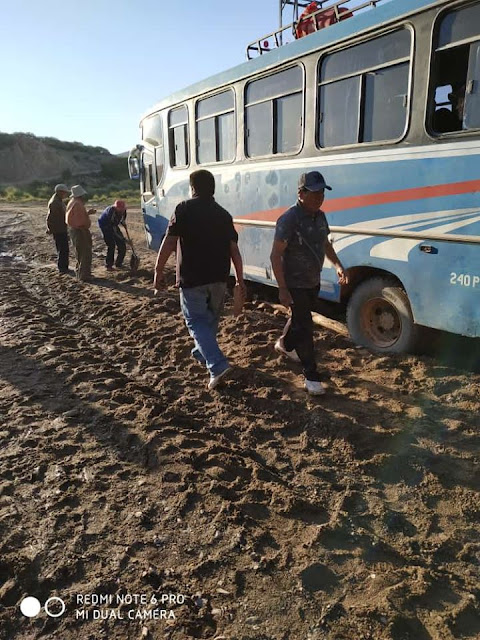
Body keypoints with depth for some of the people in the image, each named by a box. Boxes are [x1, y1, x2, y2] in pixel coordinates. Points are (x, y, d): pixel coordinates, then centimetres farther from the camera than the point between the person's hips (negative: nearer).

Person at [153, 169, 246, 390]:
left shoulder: (184, 209, -5)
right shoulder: (223, 214, 9)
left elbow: (169, 242, -12)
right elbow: (234, 249, 4)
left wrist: (158, 270, -5)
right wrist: (240, 279, 8)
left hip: (192, 278, -5)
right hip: (219, 278, 6)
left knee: (196, 321, 0)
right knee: (210, 319, 21)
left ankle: (217, 365, -13)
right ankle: (202, 353, 42)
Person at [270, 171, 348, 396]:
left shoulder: (320, 216, 2)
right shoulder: (289, 219, -23)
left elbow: (325, 244, 18)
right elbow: (275, 256, -23)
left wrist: (337, 264, 3)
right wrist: (282, 289, -26)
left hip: (313, 282, 8)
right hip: (295, 285, -8)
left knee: (301, 318, 26)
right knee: (304, 327, -4)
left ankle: (284, 344, 54)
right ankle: (311, 377, 6)